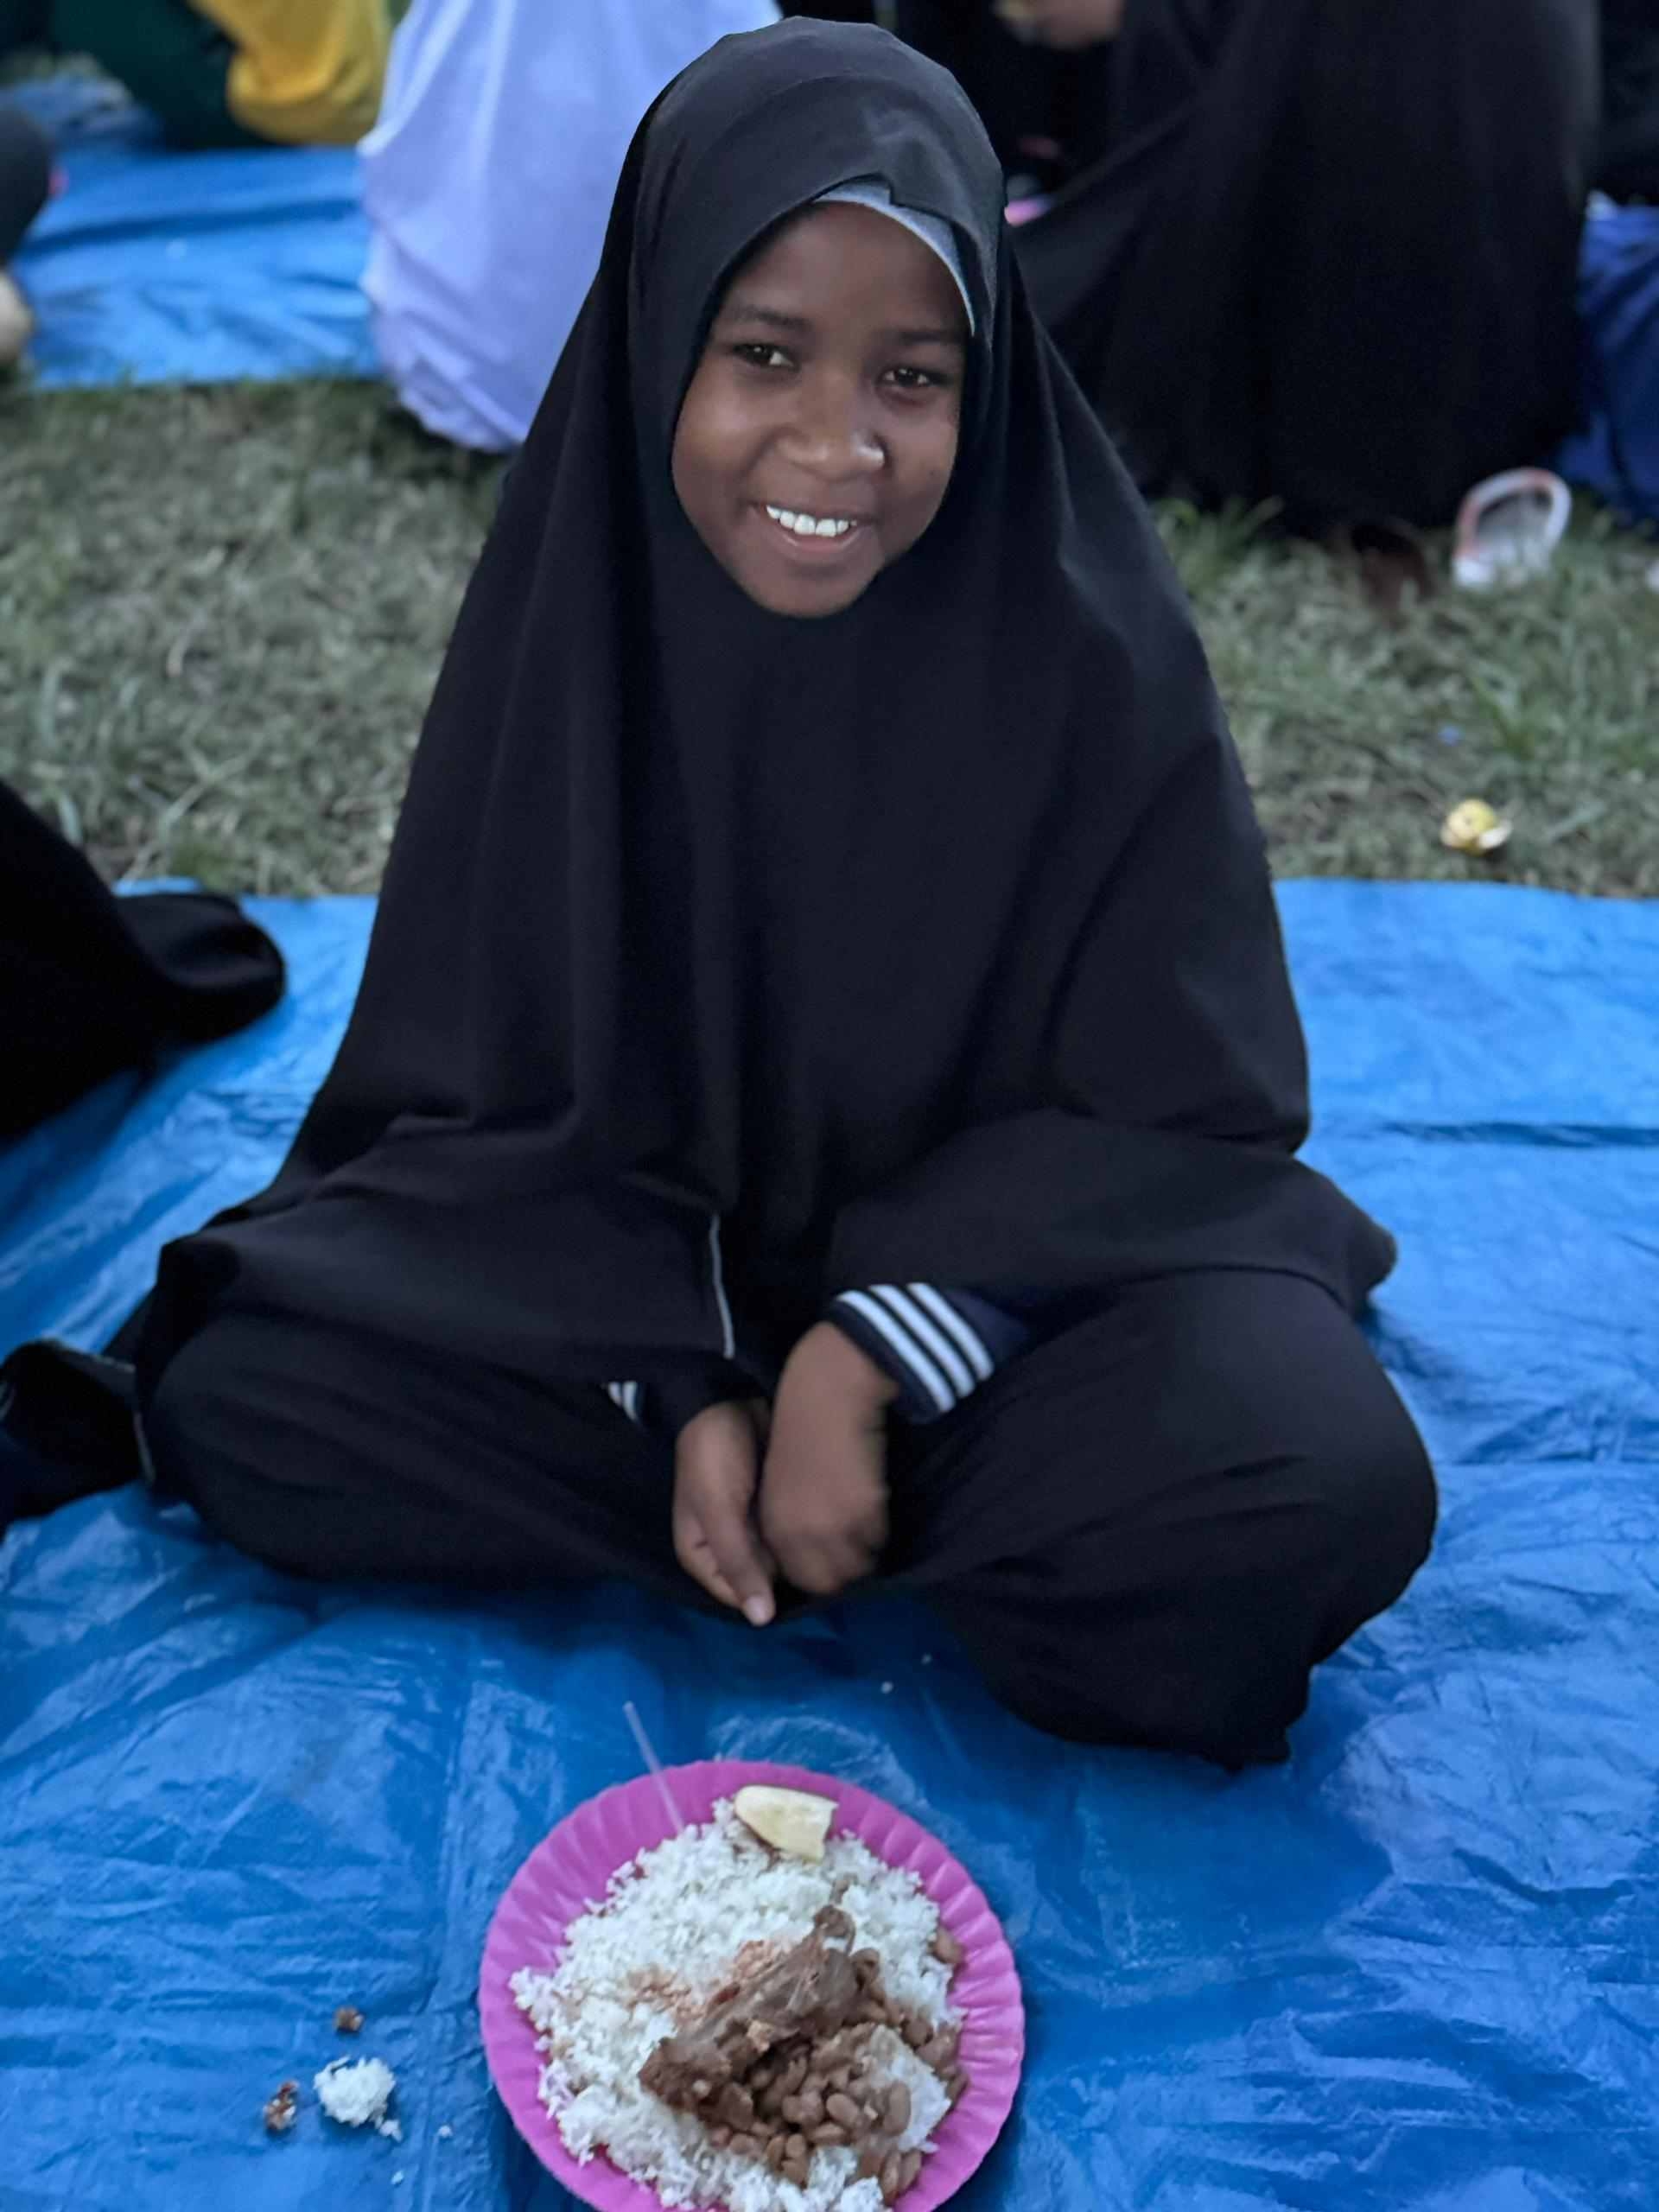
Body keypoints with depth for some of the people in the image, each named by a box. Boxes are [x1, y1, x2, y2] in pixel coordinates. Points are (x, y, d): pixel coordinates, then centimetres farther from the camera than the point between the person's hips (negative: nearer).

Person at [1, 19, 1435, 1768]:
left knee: (1317, 1497, -29)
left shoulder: (1086, 641, -18)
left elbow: (1177, 1104, -12)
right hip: (621, 1258, 4)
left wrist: (865, 1353, -22)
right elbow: (512, 1066, -5)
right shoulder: (580, 603, -12)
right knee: (235, 1398, -16)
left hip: (1033, 1239, -3)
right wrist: (685, 1389, -18)